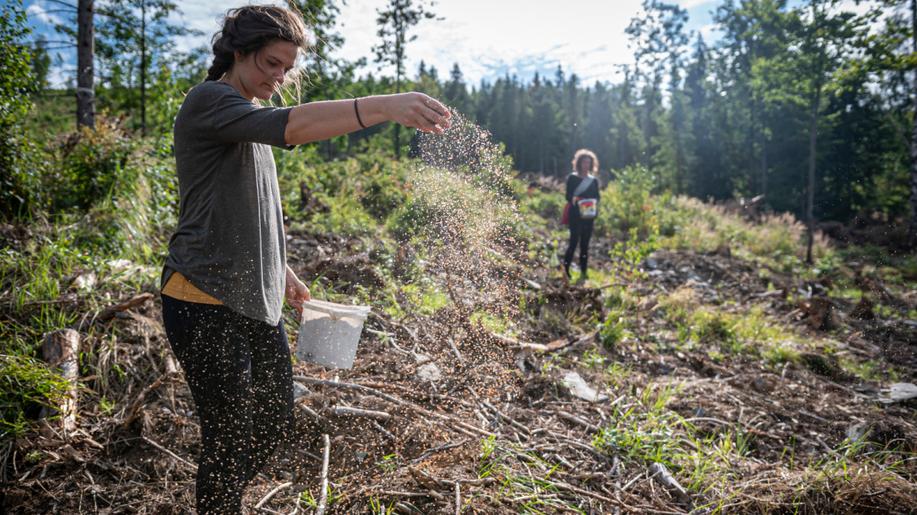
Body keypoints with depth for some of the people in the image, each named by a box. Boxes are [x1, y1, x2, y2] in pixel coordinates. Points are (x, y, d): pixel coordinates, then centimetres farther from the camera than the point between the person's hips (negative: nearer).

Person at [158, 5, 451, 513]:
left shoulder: (249, 118, 18)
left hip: (256, 303, 9)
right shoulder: (208, 101, -11)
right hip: (206, 304, -9)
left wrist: (282, 272, 22)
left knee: (275, 423, 16)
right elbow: (288, 126, -32)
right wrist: (385, 106, -41)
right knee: (229, 437, 0)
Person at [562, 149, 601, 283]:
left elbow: (597, 197, 12)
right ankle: (565, 270, -1)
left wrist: (594, 205, -10)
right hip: (575, 216, -4)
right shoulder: (572, 178, 2)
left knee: (585, 245, 5)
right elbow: (568, 196, -4)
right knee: (574, 242, -11)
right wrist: (574, 199, -25)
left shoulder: (594, 180, 13)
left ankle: (583, 275, 9)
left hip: (589, 216, 4)